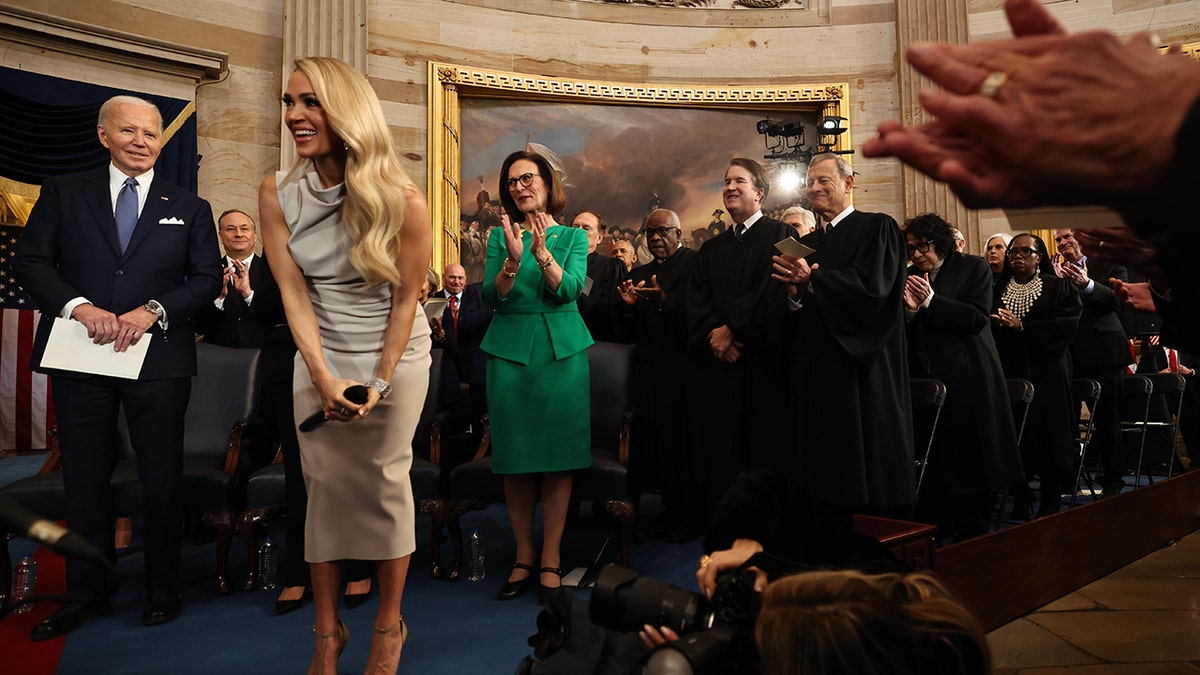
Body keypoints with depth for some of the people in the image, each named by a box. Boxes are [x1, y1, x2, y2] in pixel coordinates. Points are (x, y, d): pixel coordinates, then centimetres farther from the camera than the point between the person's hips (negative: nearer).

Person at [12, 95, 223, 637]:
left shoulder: (190, 208, 10)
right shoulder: (62, 192, 10)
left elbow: (208, 278, 2)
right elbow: (29, 261, 3)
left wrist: (153, 311, -12)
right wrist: (79, 307, -14)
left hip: (159, 358, 0)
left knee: (163, 478, 5)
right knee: (84, 477, 9)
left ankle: (162, 588, 19)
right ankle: (87, 593, 22)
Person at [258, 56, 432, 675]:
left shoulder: (401, 200, -16)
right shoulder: (277, 195, -7)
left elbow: (406, 296, -11)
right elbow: (294, 292, -7)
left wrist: (379, 381, -14)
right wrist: (324, 377, -16)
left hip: (395, 354, -2)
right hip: (319, 357, 3)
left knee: (385, 484, 3)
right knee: (323, 484, 4)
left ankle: (389, 624, 20)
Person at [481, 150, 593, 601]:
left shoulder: (573, 236, 8)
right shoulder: (500, 236, 10)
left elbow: (570, 290, -8)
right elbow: (491, 297, -2)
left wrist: (541, 250, -23)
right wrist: (512, 259, -19)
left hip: (562, 352, -1)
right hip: (510, 353, 1)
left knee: (558, 458, 0)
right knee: (516, 459, 4)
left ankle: (551, 559, 10)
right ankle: (524, 557, 16)